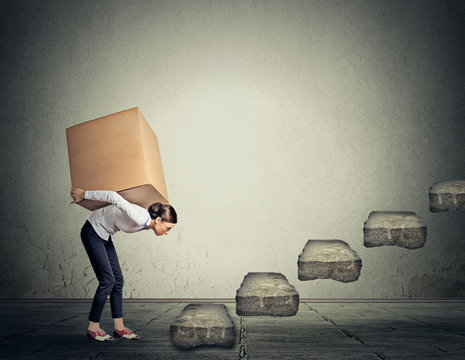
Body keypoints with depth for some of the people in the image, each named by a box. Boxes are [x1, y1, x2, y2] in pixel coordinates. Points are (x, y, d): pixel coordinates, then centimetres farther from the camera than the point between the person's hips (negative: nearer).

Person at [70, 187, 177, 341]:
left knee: (118, 280, 4)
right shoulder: (140, 218, -32)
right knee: (108, 280, -9)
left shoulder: (146, 223, -3)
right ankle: (93, 328, 3)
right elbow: (114, 197, -35)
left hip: (104, 236, 9)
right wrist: (84, 194, -26)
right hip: (92, 232, -9)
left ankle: (119, 328, 10)